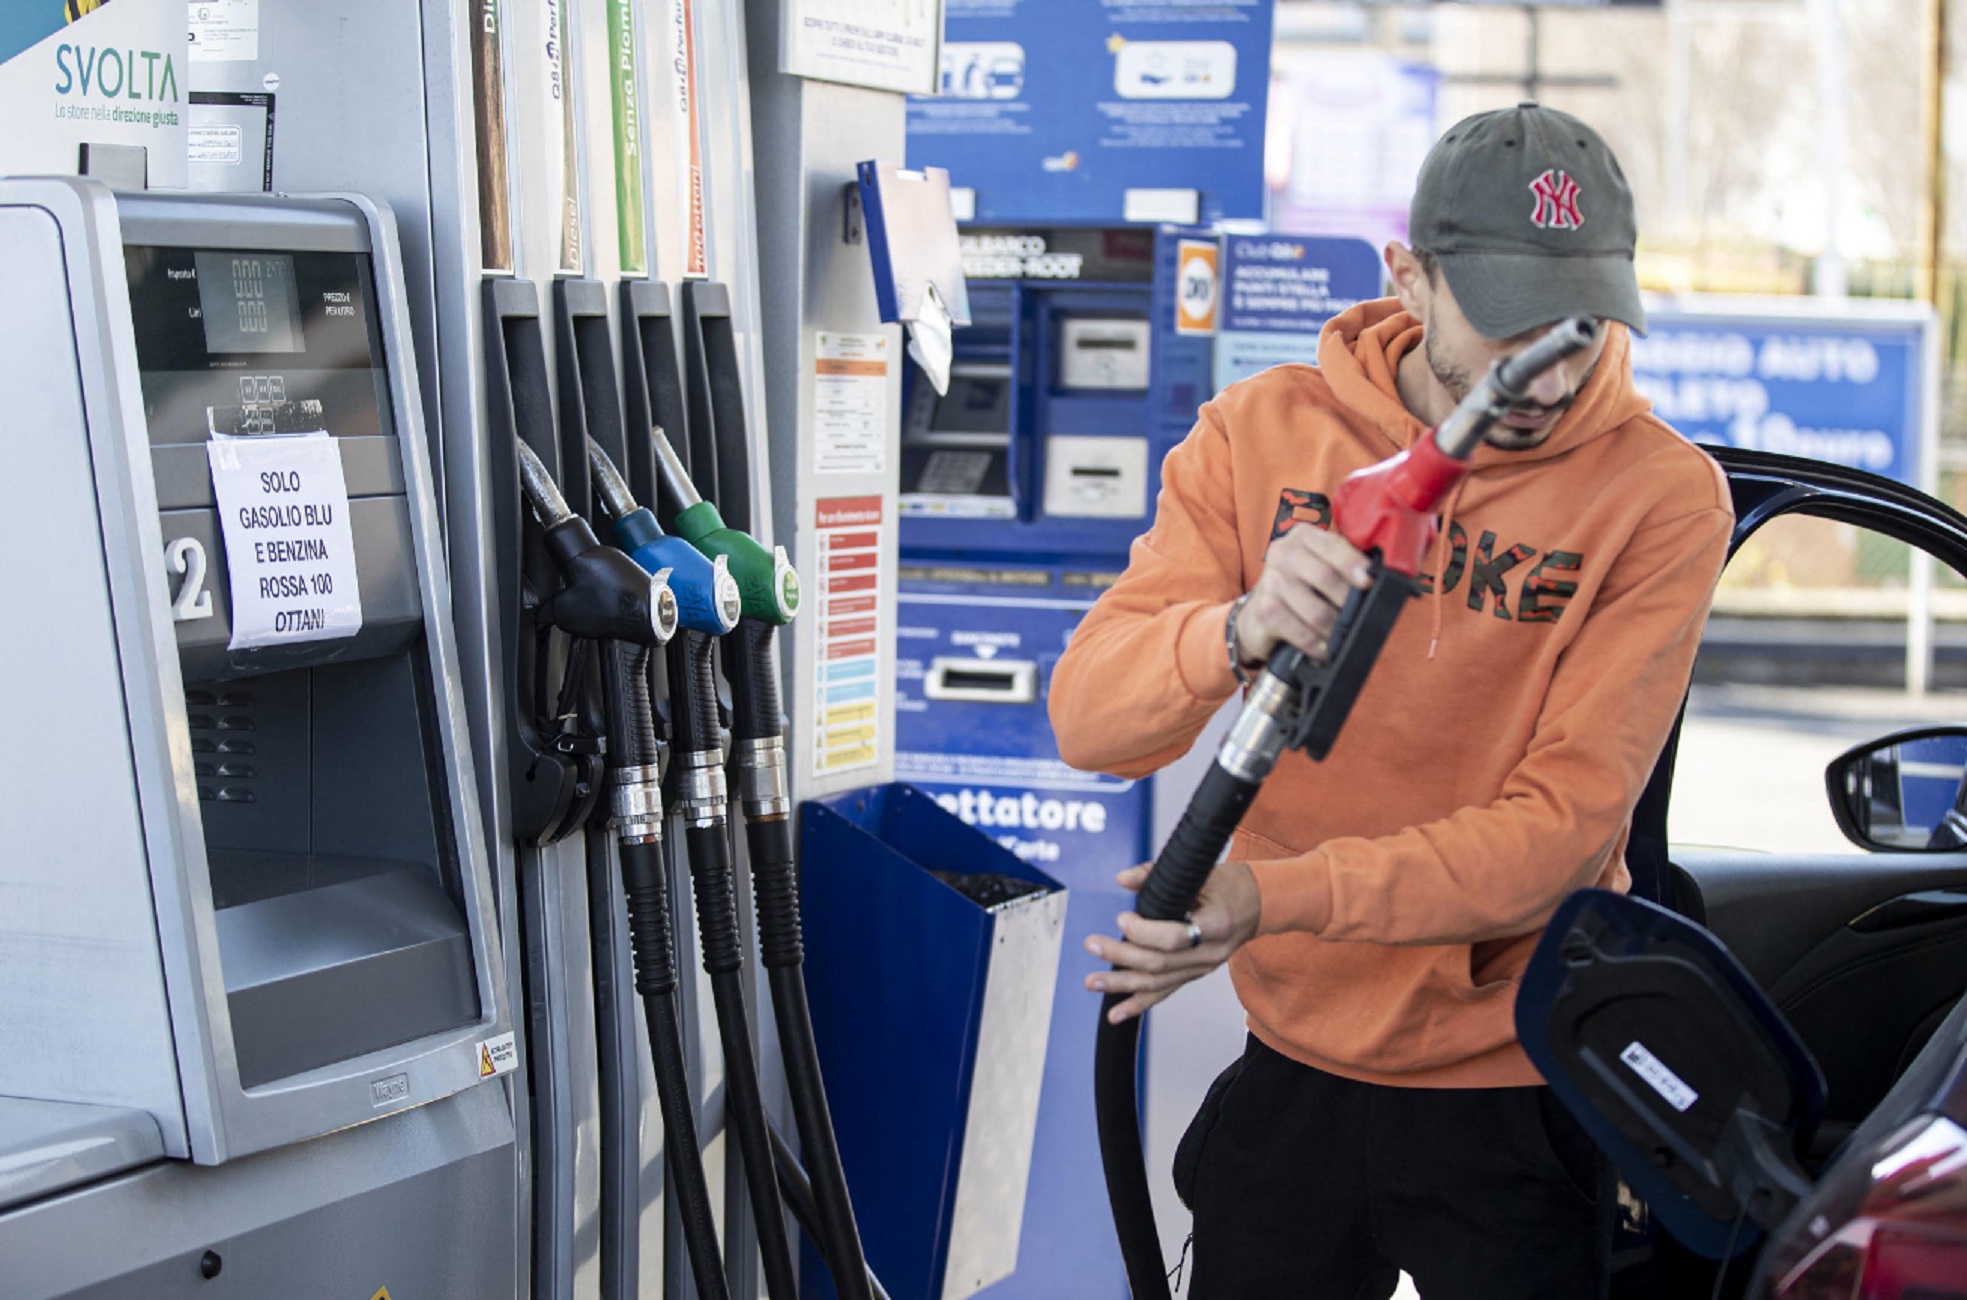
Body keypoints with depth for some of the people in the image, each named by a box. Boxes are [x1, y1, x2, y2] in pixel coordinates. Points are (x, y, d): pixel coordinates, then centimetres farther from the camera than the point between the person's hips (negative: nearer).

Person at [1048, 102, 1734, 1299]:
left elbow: (1563, 824, -18)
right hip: (1294, 1067, 3)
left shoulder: (1662, 493, -12)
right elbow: (1089, 718, -12)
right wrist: (1238, 631, -33)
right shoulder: (1263, 432, -4)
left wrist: (1276, 900, -29)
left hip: (1513, 1090, -3)